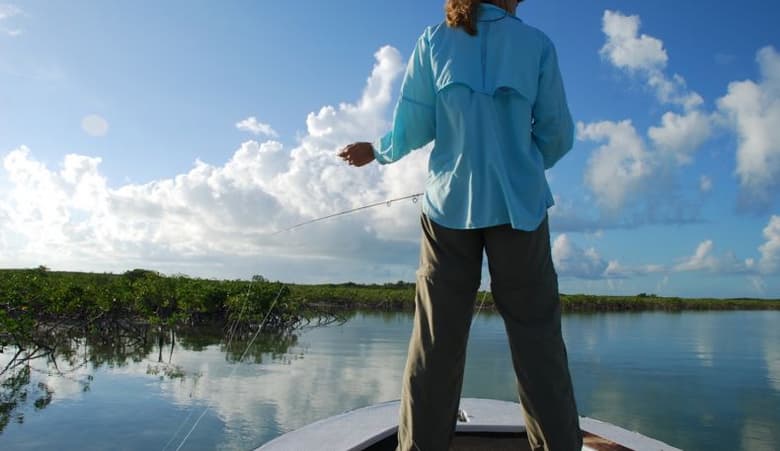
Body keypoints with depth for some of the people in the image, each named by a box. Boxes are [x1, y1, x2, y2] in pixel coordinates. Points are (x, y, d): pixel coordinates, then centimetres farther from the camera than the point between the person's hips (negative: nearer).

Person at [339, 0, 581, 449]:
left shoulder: (435, 40, 7)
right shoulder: (537, 43, 7)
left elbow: (412, 129, 2)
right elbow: (558, 136, 6)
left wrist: (377, 151, 21)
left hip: (451, 205, 1)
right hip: (519, 205, 0)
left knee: (437, 341, 4)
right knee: (537, 337, 4)